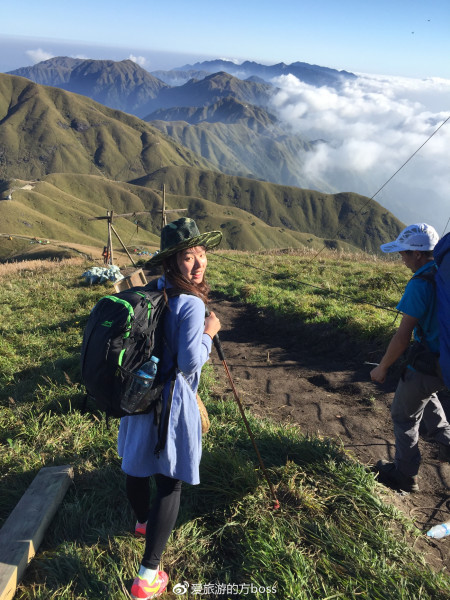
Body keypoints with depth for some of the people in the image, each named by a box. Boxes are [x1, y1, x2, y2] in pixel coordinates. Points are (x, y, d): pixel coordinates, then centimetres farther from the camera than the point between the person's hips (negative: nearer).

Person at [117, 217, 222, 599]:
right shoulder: (191, 304, -20)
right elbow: (189, 361, -25)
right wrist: (208, 332, -9)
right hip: (170, 399, -8)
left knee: (137, 465, 24)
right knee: (170, 480, 3)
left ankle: (144, 521, 52)